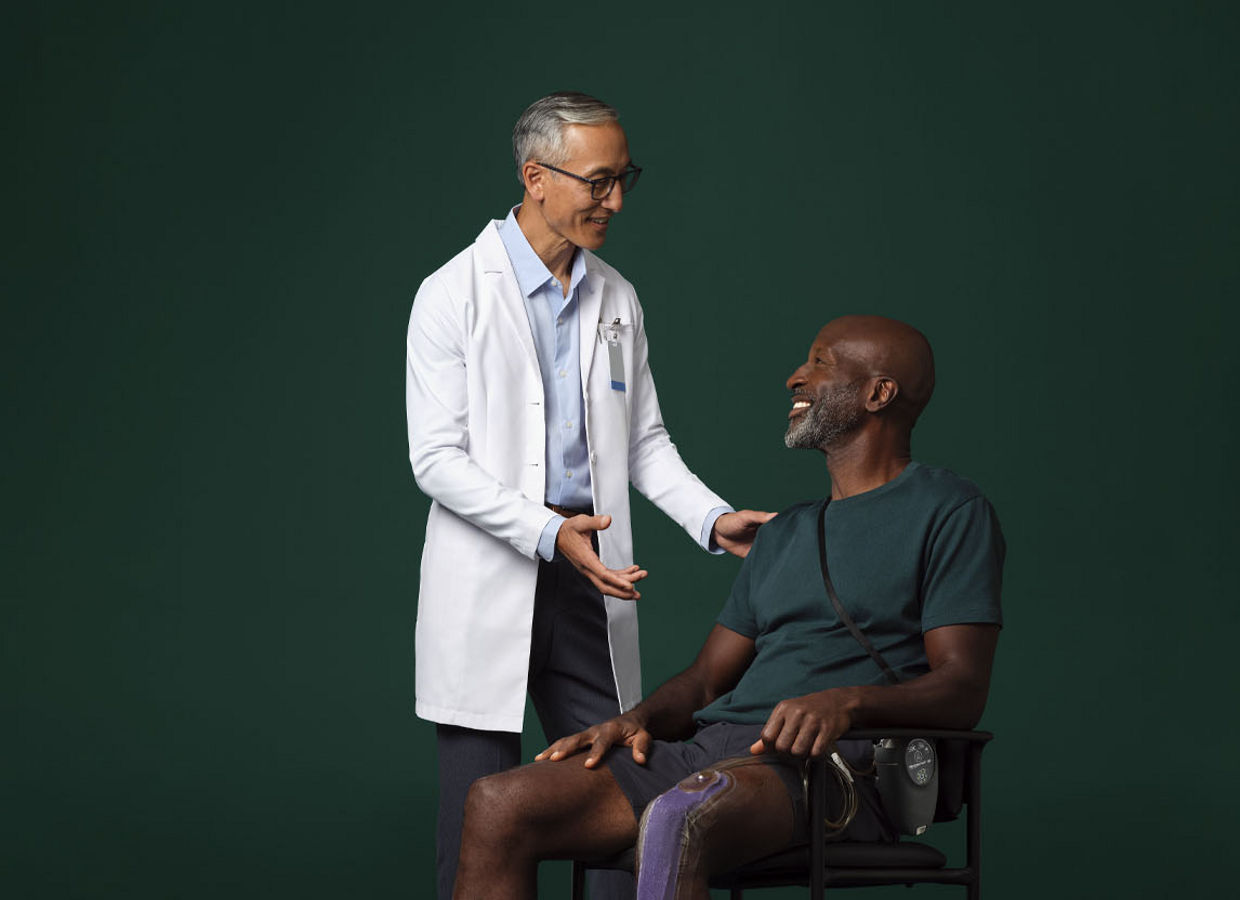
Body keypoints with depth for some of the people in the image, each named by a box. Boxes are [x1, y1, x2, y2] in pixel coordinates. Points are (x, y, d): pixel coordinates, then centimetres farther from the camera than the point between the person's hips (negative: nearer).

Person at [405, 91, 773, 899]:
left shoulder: (617, 300, 10)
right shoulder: (453, 295, -7)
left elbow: (644, 440, 16)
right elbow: (436, 459, -11)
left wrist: (712, 518, -1)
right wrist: (549, 533, -22)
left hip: (591, 579, 5)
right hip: (490, 584, -5)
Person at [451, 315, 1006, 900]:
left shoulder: (949, 511, 5)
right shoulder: (783, 534, 29)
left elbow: (963, 690, -7)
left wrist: (847, 701, -26)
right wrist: (639, 720, 2)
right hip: (710, 747, 8)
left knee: (678, 821, -40)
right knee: (497, 806, -12)